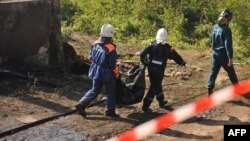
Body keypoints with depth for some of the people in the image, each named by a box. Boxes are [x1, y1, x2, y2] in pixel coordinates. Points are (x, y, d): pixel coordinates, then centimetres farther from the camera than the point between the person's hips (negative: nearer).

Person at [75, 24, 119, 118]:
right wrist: (116, 71, 1)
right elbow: (112, 65, -18)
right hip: (107, 74, -6)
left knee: (94, 90, 20)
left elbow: (91, 57, 8)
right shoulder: (111, 49, -23)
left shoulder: (95, 44, -4)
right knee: (110, 92, 12)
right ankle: (110, 111, 22)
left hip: (95, 72, 6)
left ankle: (81, 104, 11)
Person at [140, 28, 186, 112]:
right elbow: (176, 56, 4)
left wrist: (144, 62, 8)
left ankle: (161, 101, 37)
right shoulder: (167, 48, -8)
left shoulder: (152, 45, -2)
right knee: (154, 87, 1)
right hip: (159, 70, -4)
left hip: (151, 68, 4)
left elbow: (142, 54, -8)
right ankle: (146, 106, -4)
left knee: (156, 85, 21)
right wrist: (182, 63, 22)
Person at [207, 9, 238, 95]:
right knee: (231, 72, 10)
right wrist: (230, 57, -21)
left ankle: (210, 90, 1)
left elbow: (211, 40, 14)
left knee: (213, 72, 7)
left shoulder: (215, 27, 3)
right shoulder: (226, 29, -19)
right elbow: (228, 45, -22)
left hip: (215, 53, 6)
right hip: (223, 54, -6)